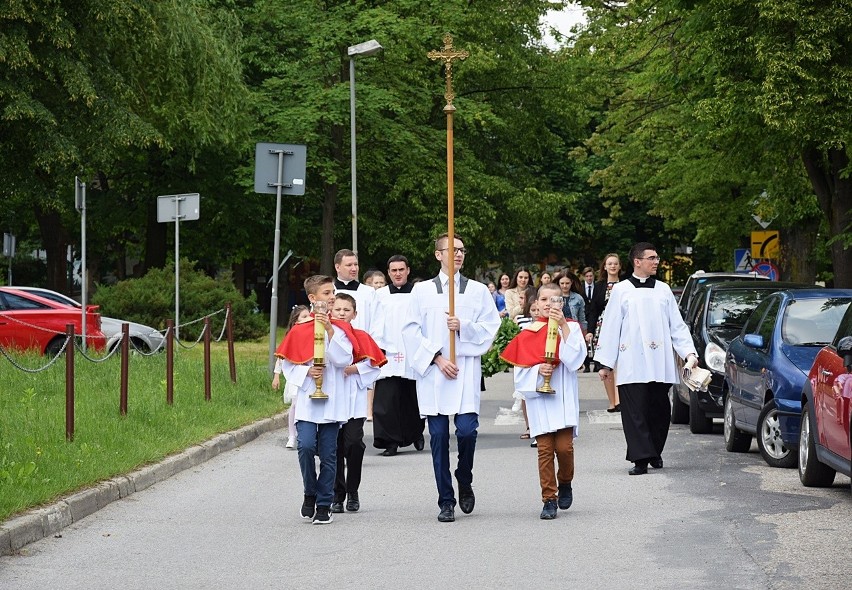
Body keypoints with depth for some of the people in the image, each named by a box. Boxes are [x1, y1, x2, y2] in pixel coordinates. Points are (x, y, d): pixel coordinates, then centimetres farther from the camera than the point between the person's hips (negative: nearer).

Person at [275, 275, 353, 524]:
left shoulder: (340, 328, 6)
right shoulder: (299, 330, 3)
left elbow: (345, 359, -8)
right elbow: (287, 365, 7)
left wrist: (330, 331, -14)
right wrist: (307, 372, -10)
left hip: (332, 401, 1)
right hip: (307, 400, -1)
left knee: (328, 454, 2)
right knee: (306, 446, -17)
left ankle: (324, 504, 12)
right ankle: (310, 494, 6)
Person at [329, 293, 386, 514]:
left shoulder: (361, 337, 5)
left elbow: (374, 364, -2)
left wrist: (353, 369, -14)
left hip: (354, 399, -1)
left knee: (353, 443, -11)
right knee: (334, 446, 2)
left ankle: (352, 493, 5)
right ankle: (337, 495, 11)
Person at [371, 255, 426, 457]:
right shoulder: (381, 295, 8)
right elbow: (376, 325, 6)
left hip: (413, 355, 0)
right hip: (388, 355, 0)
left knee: (413, 399, 8)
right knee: (387, 400, -9)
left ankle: (416, 434, 29)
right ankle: (390, 441, -6)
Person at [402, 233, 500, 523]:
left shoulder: (478, 290, 11)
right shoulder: (422, 290, 8)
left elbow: (490, 328, 5)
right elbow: (411, 331, 1)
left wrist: (463, 326, -11)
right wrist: (437, 358, -8)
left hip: (466, 371, 0)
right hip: (433, 372, 0)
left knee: (467, 430, -13)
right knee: (439, 437, -1)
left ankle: (465, 482, 15)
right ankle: (446, 501, 6)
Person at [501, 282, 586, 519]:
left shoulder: (570, 327, 5)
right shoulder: (528, 332, 8)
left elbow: (575, 358, -11)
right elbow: (521, 370, 6)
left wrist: (563, 326, -15)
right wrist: (538, 370, -14)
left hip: (563, 395, -1)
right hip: (539, 396, 1)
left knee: (564, 446, -9)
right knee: (545, 449, -3)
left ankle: (565, 483, 20)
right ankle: (549, 499, 4)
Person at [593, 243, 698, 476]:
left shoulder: (663, 290, 13)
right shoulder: (621, 290, 5)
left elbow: (677, 325, 14)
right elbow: (610, 327, 4)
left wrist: (688, 351, 2)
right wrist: (605, 363, 1)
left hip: (660, 365, 3)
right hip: (631, 366, -3)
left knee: (659, 410, 5)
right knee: (635, 412, -8)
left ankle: (655, 453, 20)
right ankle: (641, 458, -8)